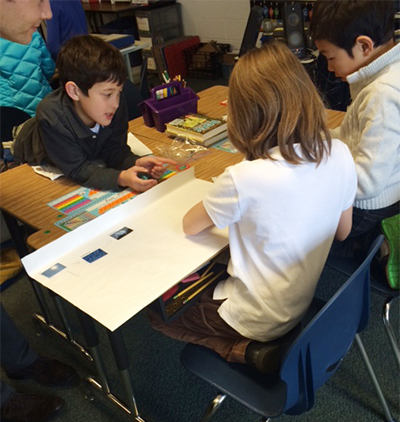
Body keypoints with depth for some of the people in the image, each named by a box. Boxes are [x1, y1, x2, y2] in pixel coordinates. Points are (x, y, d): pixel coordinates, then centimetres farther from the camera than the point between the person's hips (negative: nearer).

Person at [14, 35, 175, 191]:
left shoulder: (116, 105, -25)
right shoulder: (52, 119, -39)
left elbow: (113, 150, -16)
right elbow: (77, 170, -37)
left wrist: (135, 162, -39)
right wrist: (121, 178, -54)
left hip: (90, 159, 5)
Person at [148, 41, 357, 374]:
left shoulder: (244, 180, -33)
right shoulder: (340, 155, -15)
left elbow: (189, 226, -13)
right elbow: (342, 232, 1)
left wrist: (219, 209, 4)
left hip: (259, 319, -6)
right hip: (302, 305, 7)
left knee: (155, 306, 14)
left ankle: (244, 349, 2)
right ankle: (253, 347, 11)